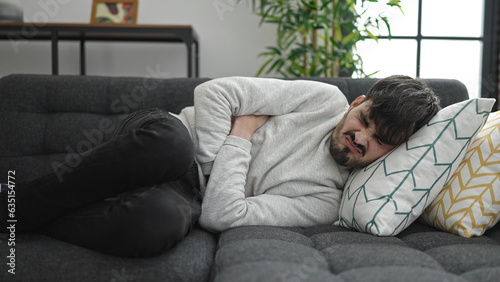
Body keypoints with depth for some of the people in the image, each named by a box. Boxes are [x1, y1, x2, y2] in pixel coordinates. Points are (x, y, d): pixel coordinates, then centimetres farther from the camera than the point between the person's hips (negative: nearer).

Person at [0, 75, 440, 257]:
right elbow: (213, 92, -5)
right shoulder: (327, 99, -1)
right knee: (168, 137, -40)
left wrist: (241, 137, -11)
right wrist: (210, 162, -14)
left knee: (158, 222, -40)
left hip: (188, 195, 0)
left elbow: (219, 215, -14)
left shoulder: (324, 203, -4)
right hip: (170, 138, 1)